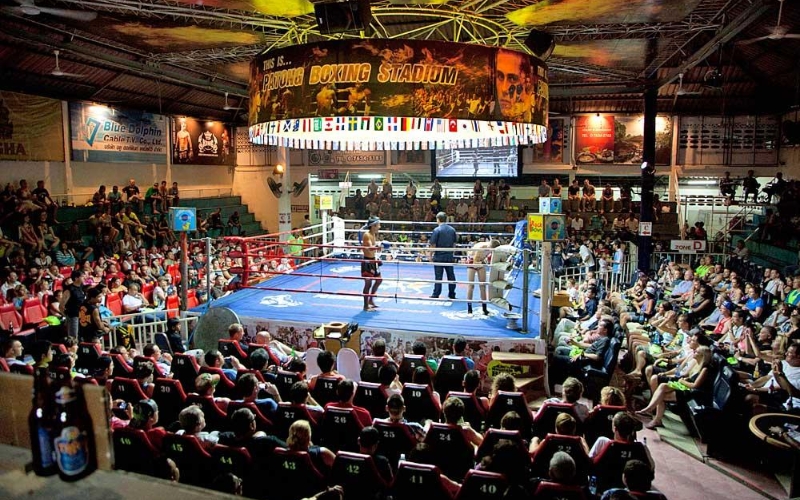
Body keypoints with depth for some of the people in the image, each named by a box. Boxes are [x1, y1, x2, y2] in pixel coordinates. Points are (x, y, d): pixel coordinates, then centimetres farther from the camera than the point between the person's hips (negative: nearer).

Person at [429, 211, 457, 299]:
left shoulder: (437, 230, -12)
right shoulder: (452, 229, 4)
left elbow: (433, 245, -12)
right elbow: (454, 243, 10)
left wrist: (430, 255, -2)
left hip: (439, 257, -4)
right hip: (450, 257, 4)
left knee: (438, 277, 0)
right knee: (451, 276, 11)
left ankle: (436, 295, 5)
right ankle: (452, 294, 18)